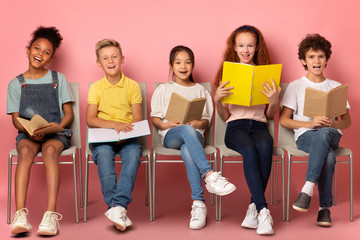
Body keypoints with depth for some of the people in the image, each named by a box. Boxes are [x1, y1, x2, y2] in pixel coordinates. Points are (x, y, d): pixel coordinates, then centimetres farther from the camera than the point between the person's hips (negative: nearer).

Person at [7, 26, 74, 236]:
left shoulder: (58, 79, 11)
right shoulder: (16, 84, 11)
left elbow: (69, 113, 9)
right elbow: (16, 119, 8)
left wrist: (59, 126, -14)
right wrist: (30, 130, -14)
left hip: (56, 133, -1)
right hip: (27, 133, 1)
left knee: (50, 150, -36)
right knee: (25, 151, -35)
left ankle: (51, 214, -46)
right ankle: (20, 214, -45)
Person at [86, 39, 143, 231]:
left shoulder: (133, 86, 8)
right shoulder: (95, 87, 8)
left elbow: (137, 119, 3)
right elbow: (90, 120, -2)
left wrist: (126, 131, -18)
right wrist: (115, 124, -18)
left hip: (127, 136, 0)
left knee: (134, 153, -33)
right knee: (103, 154, -33)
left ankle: (119, 206, -40)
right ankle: (117, 208, -36)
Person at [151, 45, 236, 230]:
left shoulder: (200, 90, 21)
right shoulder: (163, 90, 18)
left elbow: (207, 120, 16)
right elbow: (155, 118, 13)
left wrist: (198, 123, -8)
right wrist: (166, 124, -10)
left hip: (195, 134, 1)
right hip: (170, 136, -1)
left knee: (187, 150, -40)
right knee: (187, 130, -41)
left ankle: (198, 203, -46)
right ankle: (210, 175, -54)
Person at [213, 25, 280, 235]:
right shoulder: (228, 73, 14)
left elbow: (270, 115, 15)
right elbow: (224, 116, 13)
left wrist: (274, 100, -7)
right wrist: (218, 99, -8)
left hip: (259, 125, 1)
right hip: (236, 126, -1)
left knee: (265, 146, -36)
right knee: (249, 149, -36)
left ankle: (255, 207, -30)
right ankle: (263, 210, -37)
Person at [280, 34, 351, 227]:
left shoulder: (336, 87, 18)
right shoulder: (296, 86, 11)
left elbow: (347, 121, 16)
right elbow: (284, 120, 3)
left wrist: (334, 123, -10)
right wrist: (310, 123, -13)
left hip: (331, 134, 1)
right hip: (305, 135, -1)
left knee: (323, 133, -41)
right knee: (328, 156, -39)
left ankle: (307, 189, -43)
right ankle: (325, 207, -33)